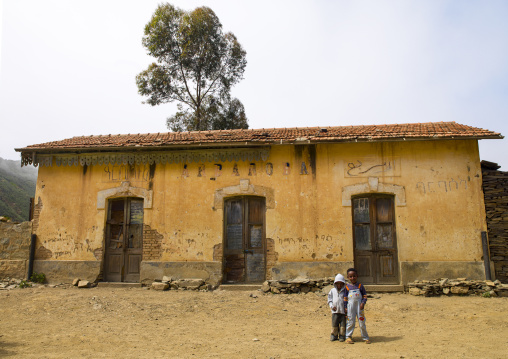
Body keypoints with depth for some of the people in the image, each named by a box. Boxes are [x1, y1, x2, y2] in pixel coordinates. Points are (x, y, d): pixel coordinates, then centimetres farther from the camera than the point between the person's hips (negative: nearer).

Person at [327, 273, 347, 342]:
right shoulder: (332, 291, 6)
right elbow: (330, 300, 11)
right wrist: (331, 306, -4)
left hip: (343, 311, -2)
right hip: (335, 311, 2)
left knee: (343, 324, 3)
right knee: (334, 324, 5)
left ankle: (342, 336, 17)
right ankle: (334, 335, 20)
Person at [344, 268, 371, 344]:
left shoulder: (360, 286, 3)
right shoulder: (347, 287, 4)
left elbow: (365, 296, 5)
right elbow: (345, 298, 9)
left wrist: (363, 303, -11)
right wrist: (345, 307, 4)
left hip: (359, 305, 0)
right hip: (350, 306, 0)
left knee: (362, 322, 3)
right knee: (351, 322, 1)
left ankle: (365, 337, 14)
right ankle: (348, 337, 11)